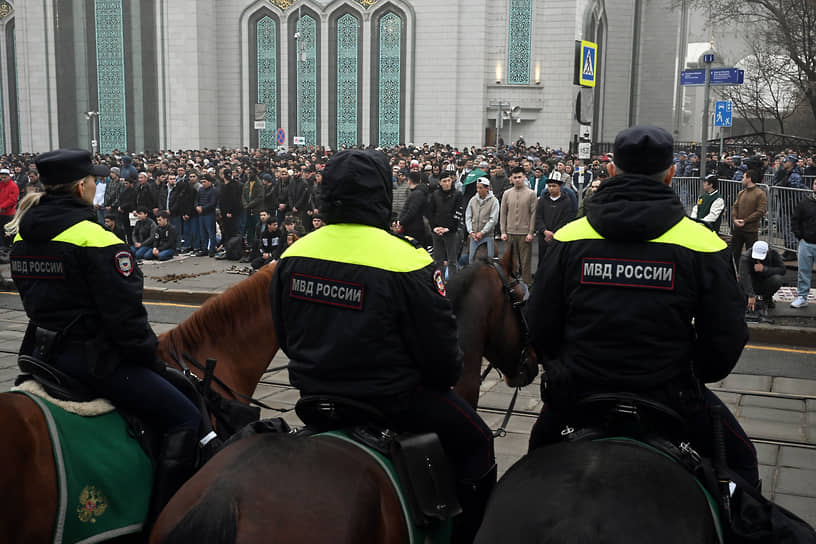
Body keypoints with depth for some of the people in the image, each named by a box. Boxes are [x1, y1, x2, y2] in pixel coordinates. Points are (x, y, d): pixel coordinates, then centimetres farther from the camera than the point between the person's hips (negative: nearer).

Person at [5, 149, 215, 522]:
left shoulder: (23, 237, 9)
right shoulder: (95, 240, -18)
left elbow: (36, 300, 17)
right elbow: (123, 313, -19)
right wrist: (149, 357, -6)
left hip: (42, 351, 10)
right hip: (92, 358, -10)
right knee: (184, 419, -4)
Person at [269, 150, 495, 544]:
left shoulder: (292, 256, -5)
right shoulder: (404, 262, -22)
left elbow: (284, 337, 7)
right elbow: (440, 352, -15)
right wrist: (447, 377, 7)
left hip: (314, 395, 7)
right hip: (391, 401, -6)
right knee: (474, 439, 15)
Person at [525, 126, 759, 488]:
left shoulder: (570, 237, -5)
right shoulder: (702, 244, -9)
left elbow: (540, 322, 0)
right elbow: (726, 336, -5)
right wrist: (697, 375, 15)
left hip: (578, 390, 2)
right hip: (668, 395, -2)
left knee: (541, 448, 33)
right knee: (739, 460, 23)